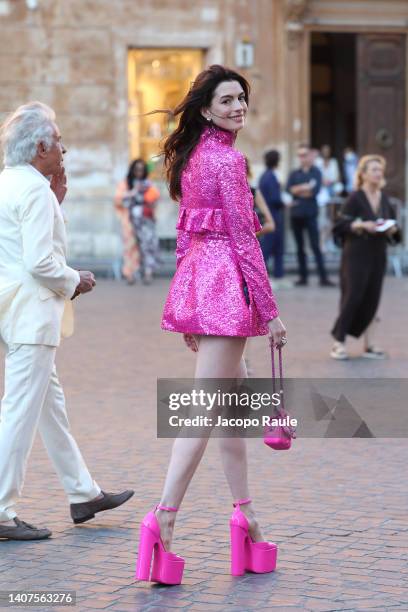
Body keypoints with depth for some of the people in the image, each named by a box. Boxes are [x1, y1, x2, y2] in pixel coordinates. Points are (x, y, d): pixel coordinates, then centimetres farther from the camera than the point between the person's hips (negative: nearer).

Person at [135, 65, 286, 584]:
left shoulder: (191, 155, 14)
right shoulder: (228, 159, -12)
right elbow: (243, 238, -14)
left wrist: (189, 309, 22)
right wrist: (269, 311, -10)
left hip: (197, 278, 9)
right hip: (228, 278, -9)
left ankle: (244, 512, 23)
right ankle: (164, 517, -11)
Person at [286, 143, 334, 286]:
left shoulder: (316, 172, 3)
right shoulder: (294, 174, 12)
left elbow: (315, 191, -11)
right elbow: (289, 189, -5)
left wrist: (298, 191, -4)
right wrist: (305, 187, -15)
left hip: (310, 214, -4)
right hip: (296, 214, 4)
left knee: (315, 246, -8)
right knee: (300, 247, 8)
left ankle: (323, 277, -10)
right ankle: (303, 276, 13)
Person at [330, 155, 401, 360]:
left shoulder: (384, 199, 10)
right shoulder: (355, 198, -7)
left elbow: (391, 228, 17)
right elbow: (341, 225, -9)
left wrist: (392, 229, -5)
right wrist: (362, 225, -22)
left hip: (378, 256, 6)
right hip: (356, 256, -6)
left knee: (372, 300, 7)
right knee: (352, 297, -8)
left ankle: (369, 345, 14)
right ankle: (339, 342, 0)